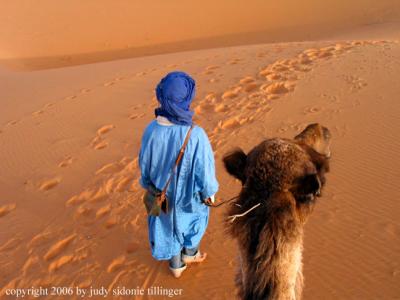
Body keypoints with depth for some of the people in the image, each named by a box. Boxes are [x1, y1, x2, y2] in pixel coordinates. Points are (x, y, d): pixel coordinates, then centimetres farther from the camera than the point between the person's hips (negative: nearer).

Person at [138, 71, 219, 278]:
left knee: (169, 224, 28)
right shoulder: (195, 135, -35)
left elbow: (144, 162, -9)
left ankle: (176, 265, 49)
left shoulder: (152, 129, -24)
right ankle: (189, 253, 55)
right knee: (195, 218, 30)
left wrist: (148, 183, 12)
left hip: (164, 190, 3)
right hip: (190, 192, -3)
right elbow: (204, 168, -23)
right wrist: (209, 192, -2)